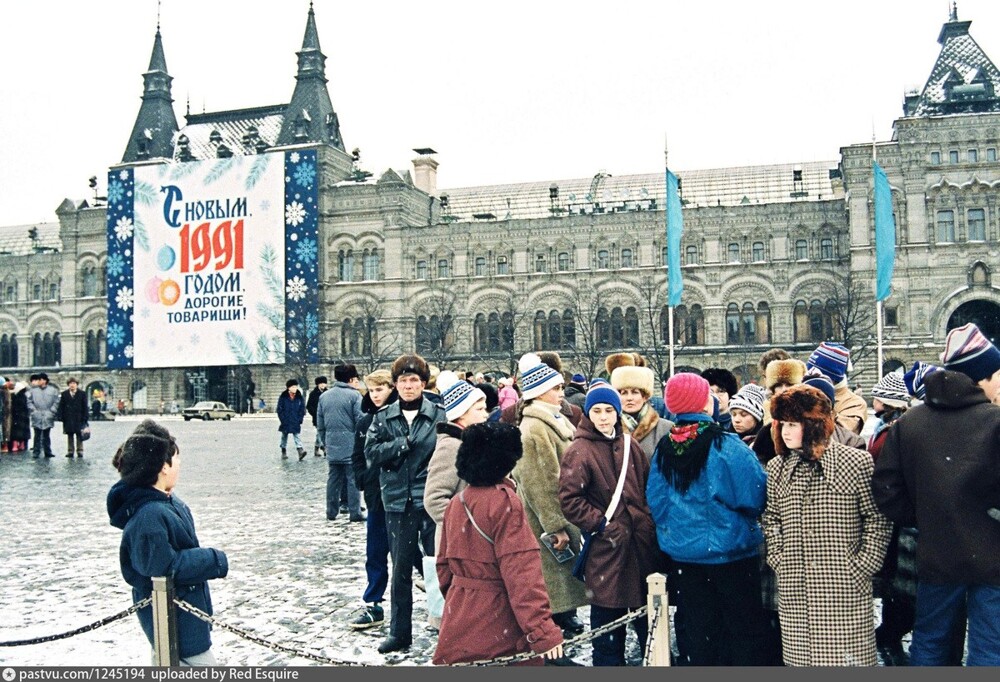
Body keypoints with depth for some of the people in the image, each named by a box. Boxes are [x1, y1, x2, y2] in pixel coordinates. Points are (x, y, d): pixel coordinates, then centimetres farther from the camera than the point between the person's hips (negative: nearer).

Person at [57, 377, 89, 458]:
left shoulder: (82, 394, 3)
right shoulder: (64, 394, 7)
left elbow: (85, 407, 2)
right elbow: (61, 406, 5)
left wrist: (84, 417, -4)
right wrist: (60, 416, -4)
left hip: (79, 418, -1)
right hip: (68, 419, 1)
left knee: (79, 435, 1)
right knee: (69, 435, 6)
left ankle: (79, 451, 6)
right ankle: (70, 451, 11)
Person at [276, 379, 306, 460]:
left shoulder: (299, 397, 2)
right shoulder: (283, 397, -4)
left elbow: (302, 409, 6)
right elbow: (279, 409, -2)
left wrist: (300, 419, -2)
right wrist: (282, 419, -8)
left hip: (296, 422, 0)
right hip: (285, 422, 0)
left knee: (296, 435, -9)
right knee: (284, 435, 12)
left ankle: (300, 450, -20)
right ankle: (283, 452, 23)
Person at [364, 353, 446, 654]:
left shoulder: (439, 415, -2)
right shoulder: (383, 417, 7)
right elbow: (371, 454, -4)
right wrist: (405, 443, -12)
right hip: (398, 502, 3)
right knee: (401, 568, 11)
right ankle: (399, 632, 22)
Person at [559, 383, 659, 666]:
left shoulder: (630, 444, 8)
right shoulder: (579, 452, -9)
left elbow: (648, 486, 16)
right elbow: (569, 500, -13)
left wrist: (650, 521, 5)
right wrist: (601, 524, -13)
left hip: (642, 541, 5)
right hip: (607, 545, -5)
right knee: (608, 615, 4)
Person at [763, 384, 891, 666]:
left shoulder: (857, 462, -5)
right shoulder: (777, 468, 7)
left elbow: (877, 520, -1)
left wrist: (862, 566, -6)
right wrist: (778, 559, 7)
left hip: (846, 590, -4)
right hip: (794, 592, 4)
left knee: (846, 656, 0)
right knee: (801, 658, 10)